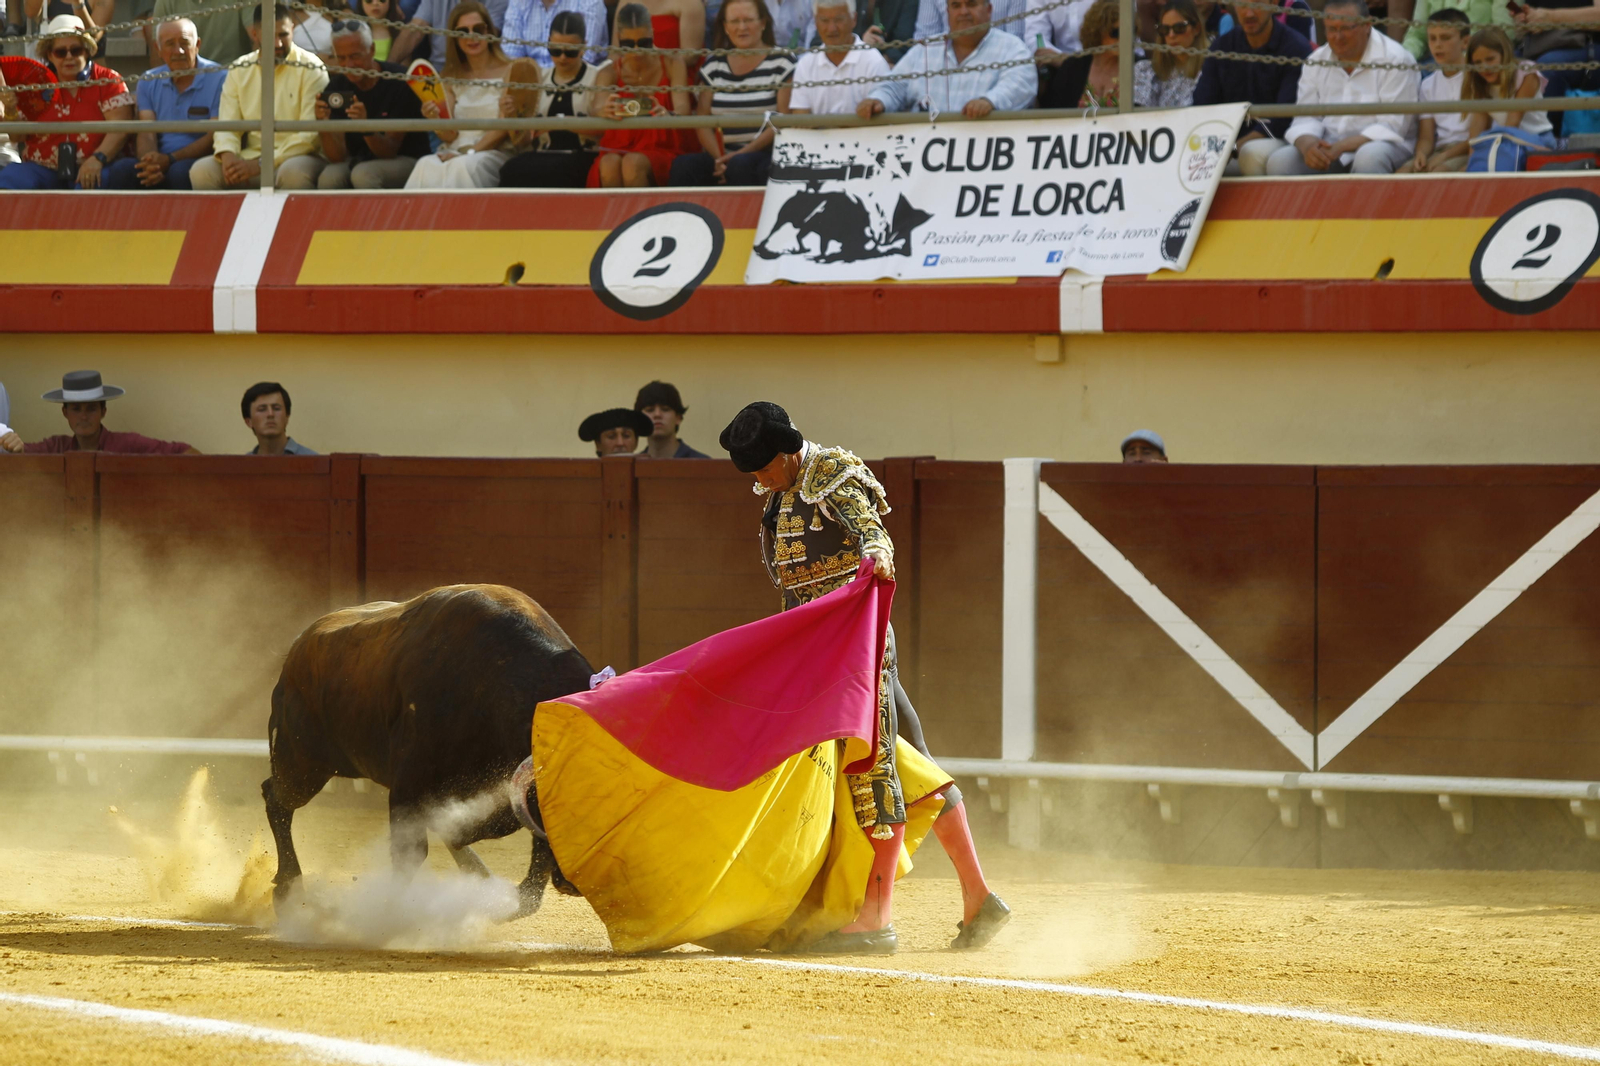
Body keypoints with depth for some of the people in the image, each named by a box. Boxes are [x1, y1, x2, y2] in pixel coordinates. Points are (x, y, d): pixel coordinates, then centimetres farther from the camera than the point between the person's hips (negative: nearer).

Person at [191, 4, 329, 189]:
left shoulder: (311, 69, -4)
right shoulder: (239, 70, 11)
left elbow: (311, 134, -12)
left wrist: (261, 164, -20)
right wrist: (228, 154, -18)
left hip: (297, 157, -4)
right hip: (250, 157, 4)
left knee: (293, 172, -40)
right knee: (201, 171, -21)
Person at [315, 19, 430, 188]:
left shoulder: (399, 83, -17)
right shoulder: (336, 88, -4)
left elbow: (390, 151, -17)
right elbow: (337, 156, -9)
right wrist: (323, 125, -30)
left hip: (406, 161, -3)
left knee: (363, 174, -34)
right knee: (329, 177, -30)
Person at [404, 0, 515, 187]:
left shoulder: (508, 71, 2)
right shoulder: (452, 78, 15)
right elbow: (450, 135, 10)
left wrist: (469, 152, -16)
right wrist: (436, 120, -12)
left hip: (495, 153, -3)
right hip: (457, 151, 4)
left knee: (463, 166, -38)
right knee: (426, 166, -32)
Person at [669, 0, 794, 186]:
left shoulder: (781, 62, 3)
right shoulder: (713, 66, 15)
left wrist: (742, 154, -16)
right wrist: (719, 158, -12)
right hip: (724, 154, 3)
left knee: (740, 166, -38)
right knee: (683, 165, -28)